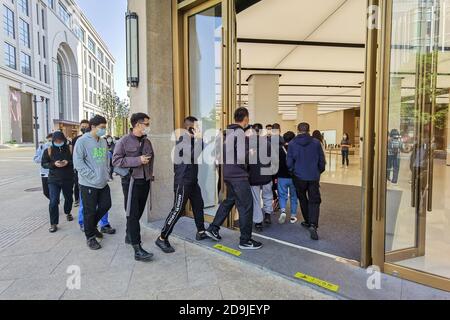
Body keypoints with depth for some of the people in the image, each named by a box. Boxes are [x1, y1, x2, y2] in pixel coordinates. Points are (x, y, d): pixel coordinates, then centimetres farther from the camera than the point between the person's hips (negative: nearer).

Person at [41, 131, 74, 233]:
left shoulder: (70, 149, -4)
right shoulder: (48, 150, -3)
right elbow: (44, 164, 1)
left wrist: (68, 163, -21)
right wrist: (54, 164, -18)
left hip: (68, 179, 1)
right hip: (53, 180, -1)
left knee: (69, 198, 19)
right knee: (53, 202, -8)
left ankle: (68, 213, 48)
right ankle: (53, 224, 2)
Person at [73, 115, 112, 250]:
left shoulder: (103, 141, 10)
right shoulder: (82, 141, -11)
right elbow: (78, 162, -14)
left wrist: (106, 173, 8)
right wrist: (93, 176, -17)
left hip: (103, 182, 7)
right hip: (89, 183, -7)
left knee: (106, 205, 13)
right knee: (90, 211, 4)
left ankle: (92, 225, 37)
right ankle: (90, 237, 21)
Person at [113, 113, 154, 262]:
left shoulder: (147, 141, 10)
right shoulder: (124, 141, -7)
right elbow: (116, 160, -13)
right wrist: (137, 160, -19)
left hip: (145, 181, 6)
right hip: (131, 181, -6)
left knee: (138, 213, 15)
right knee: (132, 214, -7)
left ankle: (129, 236, 35)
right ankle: (137, 250, -7)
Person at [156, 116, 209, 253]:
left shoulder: (191, 141, 13)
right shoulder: (182, 141, -16)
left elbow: (201, 154, 20)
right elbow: (194, 157, -25)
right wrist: (198, 139, -20)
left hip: (192, 180, 10)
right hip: (182, 181, -10)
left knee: (198, 205, 15)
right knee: (178, 210, -9)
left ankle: (201, 232, 29)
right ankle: (162, 238, -1)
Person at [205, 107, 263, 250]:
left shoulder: (228, 132, 10)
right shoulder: (241, 134, -16)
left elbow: (225, 152, 17)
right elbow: (242, 158, -22)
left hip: (228, 174, 9)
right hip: (239, 175, -9)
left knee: (229, 201, 23)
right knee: (246, 206, 1)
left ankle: (213, 228, 30)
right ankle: (245, 240, 11)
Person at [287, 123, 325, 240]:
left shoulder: (292, 144, -6)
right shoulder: (316, 143, -4)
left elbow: (289, 162, -5)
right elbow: (322, 160, 0)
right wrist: (319, 172, 17)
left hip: (299, 177, 0)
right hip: (314, 177, 0)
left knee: (303, 200, 19)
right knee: (314, 201, 5)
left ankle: (308, 221, 30)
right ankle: (313, 224, -13)